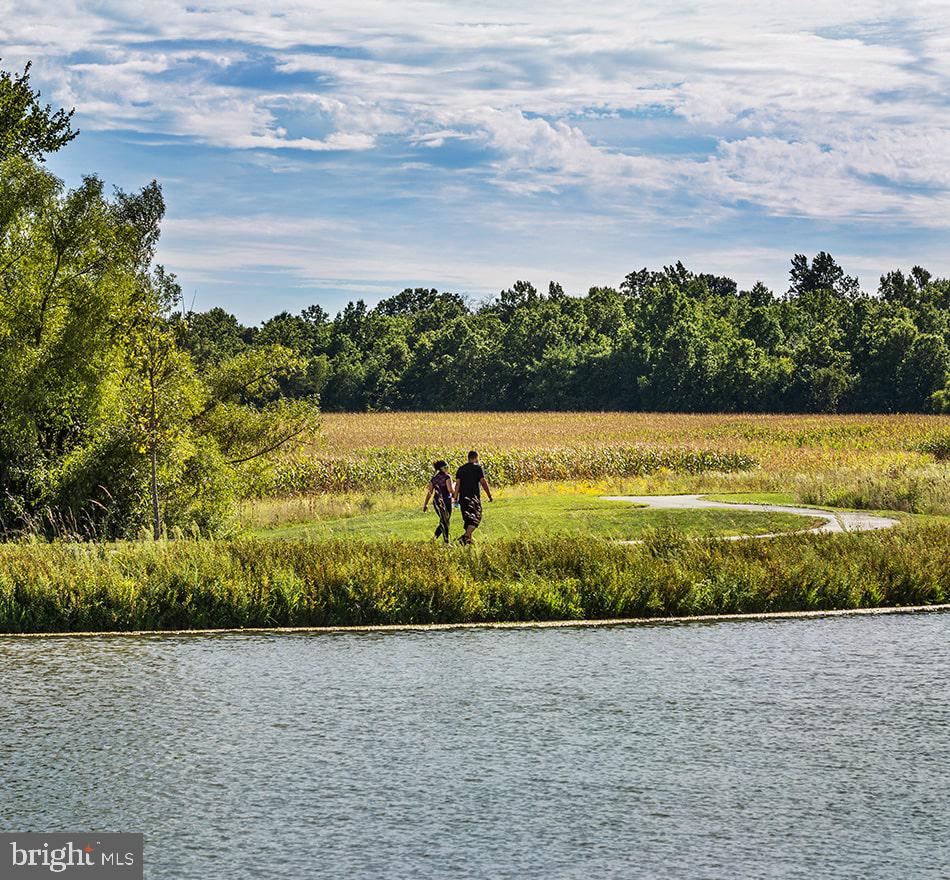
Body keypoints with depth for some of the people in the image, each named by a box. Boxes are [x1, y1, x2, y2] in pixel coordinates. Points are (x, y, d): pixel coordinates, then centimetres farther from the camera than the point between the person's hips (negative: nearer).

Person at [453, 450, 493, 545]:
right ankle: (466, 536, -26)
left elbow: (457, 484, 5)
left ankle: (469, 538, 19)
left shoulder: (460, 469, 10)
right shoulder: (478, 468, -3)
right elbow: (483, 482, -7)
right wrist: (489, 496, -1)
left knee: (468, 518, 16)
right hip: (474, 497, -5)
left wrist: (456, 498, 6)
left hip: (463, 497, 5)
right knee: (475, 519, -5)